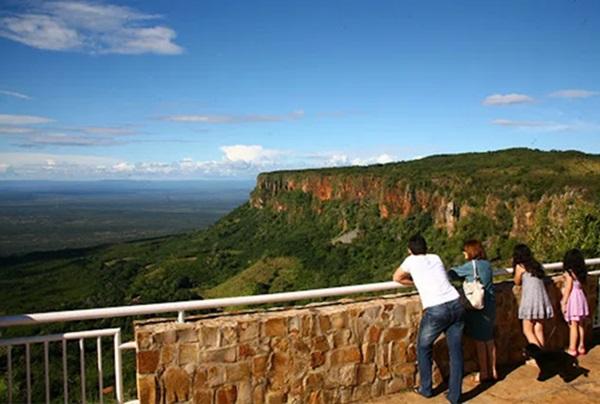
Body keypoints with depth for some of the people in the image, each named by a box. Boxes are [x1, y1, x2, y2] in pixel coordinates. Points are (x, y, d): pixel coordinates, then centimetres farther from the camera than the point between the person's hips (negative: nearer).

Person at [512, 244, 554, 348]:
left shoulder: (520, 266, -1)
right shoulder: (537, 265, 15)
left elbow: (517, 282, 10)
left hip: (530, 299, -6)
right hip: (542, 299, 6)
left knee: (527, 330, 2)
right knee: (539, 330, 10)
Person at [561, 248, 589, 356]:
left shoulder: (569, 272, -12)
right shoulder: (581, 272, 7)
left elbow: (568, 288, -13)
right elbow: (582, 285, 8)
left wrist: (563, 303, -9)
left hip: (573, 298, -7)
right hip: (581, 297, 7)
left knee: (573, 325, -3)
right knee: (580, 325, 15)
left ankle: (572, 349, 2)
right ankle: (581, 347, 23)